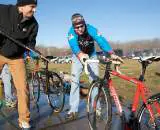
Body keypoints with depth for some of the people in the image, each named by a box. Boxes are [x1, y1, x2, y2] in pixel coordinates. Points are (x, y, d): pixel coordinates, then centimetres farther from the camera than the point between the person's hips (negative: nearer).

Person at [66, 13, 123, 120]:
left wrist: (112, 54, -59)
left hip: (91, 56, 0)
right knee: (74, 80, -9)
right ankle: (73, 109, -2)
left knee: (95, 80, -5)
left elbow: (101, 41, -42)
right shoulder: (71, 32, -27)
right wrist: (80, 55, -66)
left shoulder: (91, 29, -28)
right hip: (78, 56, 0)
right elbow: (73, 45, -45)